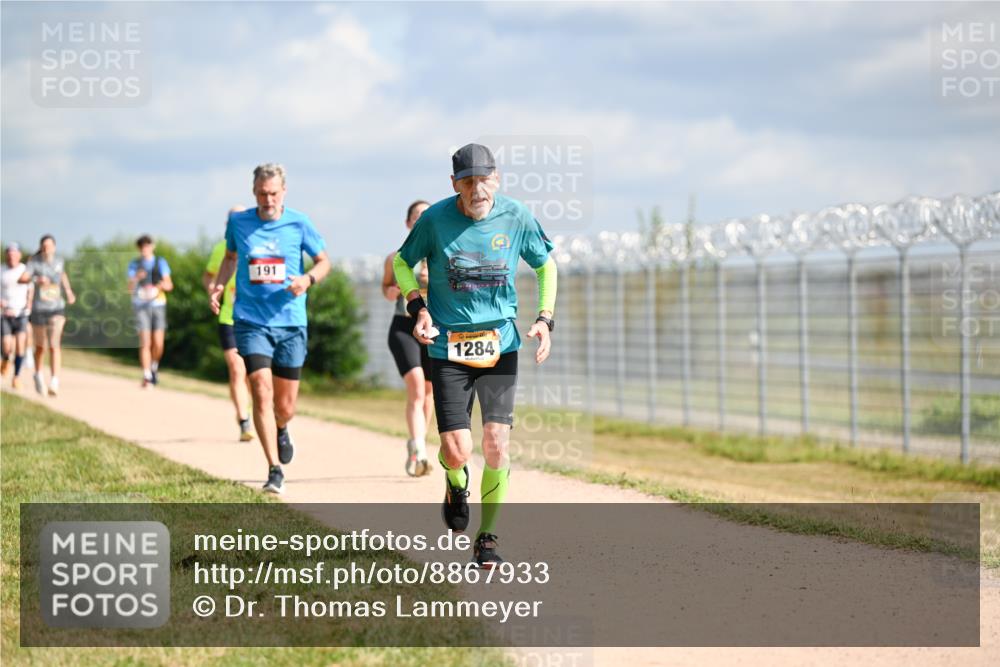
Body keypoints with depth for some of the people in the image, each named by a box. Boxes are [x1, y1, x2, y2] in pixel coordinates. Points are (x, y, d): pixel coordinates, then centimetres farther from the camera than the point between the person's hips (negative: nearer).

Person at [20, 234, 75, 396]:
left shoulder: (59, 260, 1)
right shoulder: (34, 262, -10)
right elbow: (21, 279, -26)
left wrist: (69, 291, 24)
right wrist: (36, 279, -43)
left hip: (57, 310, 1)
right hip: (38, 309, -1)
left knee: (55, 345, -17)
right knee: (40, 348, 15)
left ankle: (54, 383, -24)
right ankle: (38, 374, 44)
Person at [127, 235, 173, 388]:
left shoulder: (161, 263, 8)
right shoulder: (134, 265, 6)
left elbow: (169, 285, 2)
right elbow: (130, 288, -1)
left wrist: (162, 284, -21)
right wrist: (136, 279, -22)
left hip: (158, 304, 1)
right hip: (141, 306, -1)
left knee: (158, 344, -4)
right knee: (145, 342, -11)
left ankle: (154, 366, 24)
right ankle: (147, 377, -8)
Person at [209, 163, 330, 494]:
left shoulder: (298, 224, -2)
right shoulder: (238, 223, 2)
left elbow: (324, 261, 7)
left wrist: (308, 279, -14)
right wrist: (219, 285, 4)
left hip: (290, 323, 1)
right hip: (251, 322, 0)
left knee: (285, 405, 8)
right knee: (262, 394, -17)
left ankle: (281, 430, 45)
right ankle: (275, 470, -14)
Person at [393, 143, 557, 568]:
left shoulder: (517, 218, -5)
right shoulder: (435, 219, -9)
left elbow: (545, 266, 12)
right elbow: (402, 262, 8)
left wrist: (544, 320, 0)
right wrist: (418, 307, -8)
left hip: (500, 345, 1)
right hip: (448, 348, -1)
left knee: (496, 445, -7)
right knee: (457, 452, -8)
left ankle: (487, 537, 12)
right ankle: (456, 484, 30)